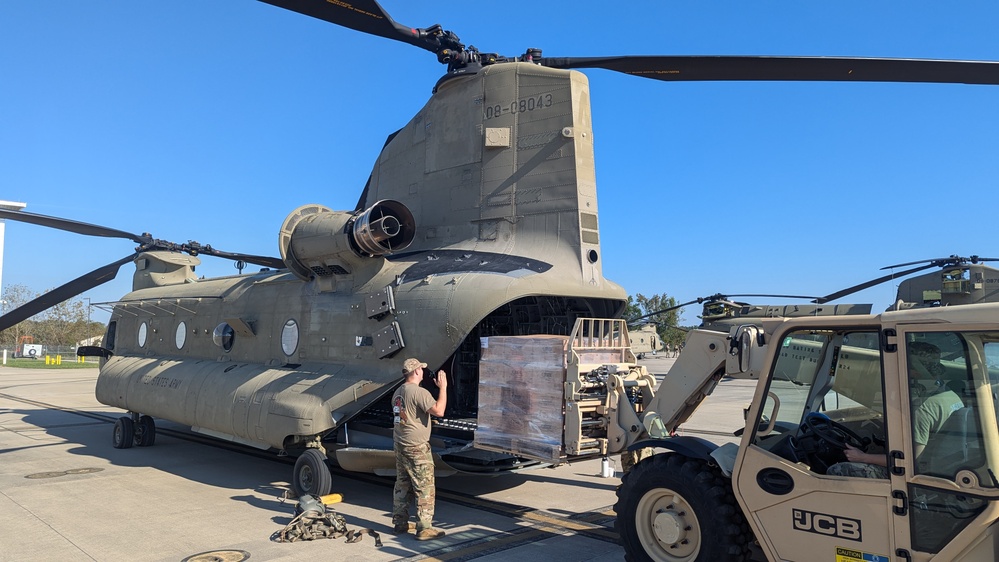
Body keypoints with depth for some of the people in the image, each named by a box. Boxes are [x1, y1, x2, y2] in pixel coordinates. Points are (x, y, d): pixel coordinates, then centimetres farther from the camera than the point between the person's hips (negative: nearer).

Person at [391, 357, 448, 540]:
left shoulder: (398, 392, 11)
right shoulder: (419, 392, -18)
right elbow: (439, 411, -25)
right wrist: (443, 387, -18)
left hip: (400, 446, 9)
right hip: (417, 449, -9)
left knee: (402, 485, 17)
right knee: (425, 489, -2)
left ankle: (400, 522, 25)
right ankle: (424, 528, 0)